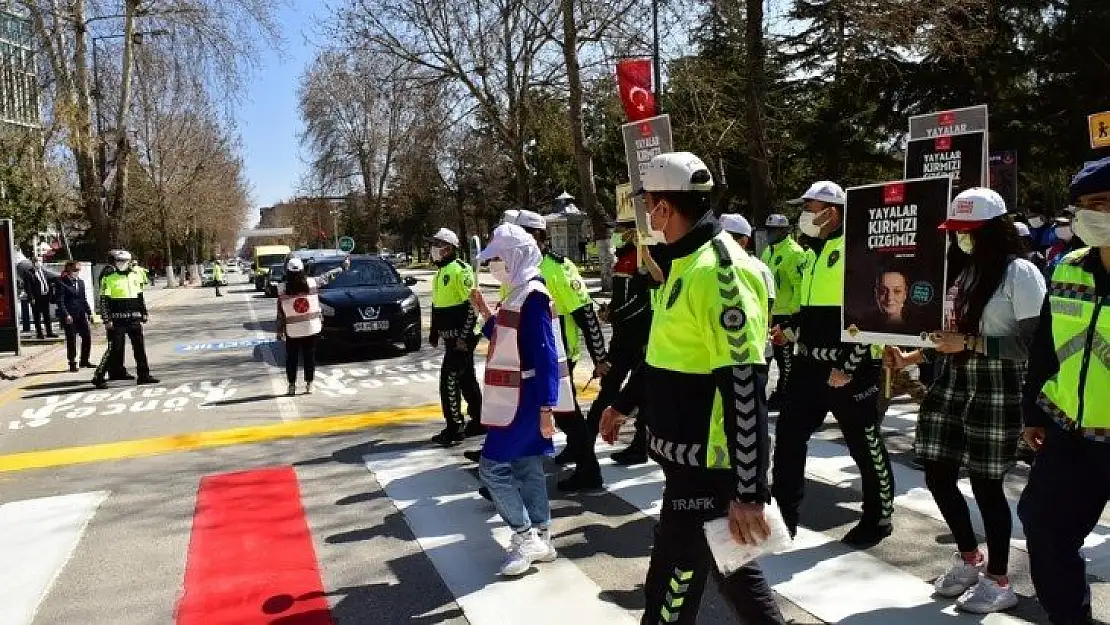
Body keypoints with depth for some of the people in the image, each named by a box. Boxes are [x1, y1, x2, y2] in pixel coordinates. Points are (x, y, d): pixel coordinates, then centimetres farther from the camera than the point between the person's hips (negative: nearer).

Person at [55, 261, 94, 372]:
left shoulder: (80, 282, 14)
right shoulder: (61, 282, -7)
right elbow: (59, 301, -12)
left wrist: (89, 312, 12)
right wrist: (66, 315, -19)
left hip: (81, 315, 6)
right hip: (69, 316, -6)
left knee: (87, 336, 4)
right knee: (71, 340, 0)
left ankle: (84, 360, 17)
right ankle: (72, 363, 9)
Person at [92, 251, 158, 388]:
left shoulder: (135, 276, 11)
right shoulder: (108, 278, -4)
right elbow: (103, 301, -6)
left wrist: (144, 313, 17)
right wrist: (106, 320, -12)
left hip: (134, 319, 5)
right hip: (117, 320, -5)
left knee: (140, 347, 7)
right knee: (114, 349, -7)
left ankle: (144, 375, 15)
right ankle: (98, 377, 1)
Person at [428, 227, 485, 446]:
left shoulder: (460, 270, -16)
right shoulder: (441, 272, 15)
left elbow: (473, 304, -20)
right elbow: (437, 305, 24)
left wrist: (464, 336, -21)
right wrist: (434, 332, 24)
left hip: (462, 337, -10)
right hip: (451, 337, 10)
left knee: (449, 379, -8)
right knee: (467, 379, 16)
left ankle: (454, 428, 0)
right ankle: (478, 422, 26)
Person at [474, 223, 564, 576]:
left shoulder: (533, 297, -18)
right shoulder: (519, 294, 11)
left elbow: (545, 356, -23)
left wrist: (546, 407, -25)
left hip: (526, 401, -10)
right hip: (517, 399, 10)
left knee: (492, 466, -6)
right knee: (526, 468, 14)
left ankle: (525, 537, 4)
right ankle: (539, 539, 22)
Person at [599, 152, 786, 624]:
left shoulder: (718, 270, -22)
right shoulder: (687, 262, 10)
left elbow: (745, 392, -25)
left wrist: (749, 492, -24)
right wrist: (625, 404, 28)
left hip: (708, 467, -10)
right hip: (692, 459, 10)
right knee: (731, 568, 22)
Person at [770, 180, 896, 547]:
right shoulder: (819, 251, 15)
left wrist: (848, 366, -19)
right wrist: (788, 329, 10)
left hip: (851, 369, -9)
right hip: (811, 363, 9)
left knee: (865, 445, 7)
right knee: (789, 437, 9)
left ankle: (879, 518, 25)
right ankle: (783, 516, 21)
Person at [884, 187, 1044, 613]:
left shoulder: (1020, 273, -8)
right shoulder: (962, 271, 13)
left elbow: (1033, 342, -14)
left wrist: (971, 344, -17)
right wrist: (909, 358, 8)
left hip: (996, 388, -7)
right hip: (951, 383, 7)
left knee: (985, 482, 1)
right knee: (938, 475, 9)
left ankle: (998, 582, 21)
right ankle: (970, 558, 33)